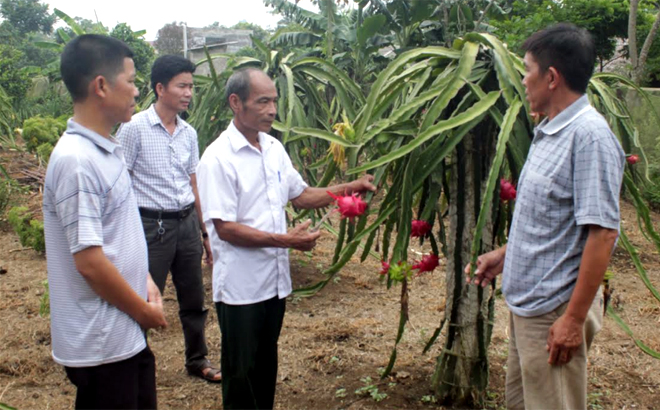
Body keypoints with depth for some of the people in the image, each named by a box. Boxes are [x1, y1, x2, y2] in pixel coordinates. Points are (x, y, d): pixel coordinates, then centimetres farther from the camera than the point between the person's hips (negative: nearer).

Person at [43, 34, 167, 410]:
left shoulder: (107, 150, 7)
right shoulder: (76, 161, -22)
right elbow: (89, 261, -23)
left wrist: (146, 281, 4)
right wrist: (144, 310, -11)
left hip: (127, 333, 9)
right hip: (101, 343, -9)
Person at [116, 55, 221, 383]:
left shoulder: (189, 133, 8)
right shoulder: (134, 128, -10)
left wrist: (204, 232, 17)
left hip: (186, 223, 6)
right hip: (151, 225, -6)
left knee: (194, 300, 16)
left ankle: (197, 359, 34)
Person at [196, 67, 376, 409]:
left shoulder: (274, 148, 5)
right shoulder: (218, 159, -18)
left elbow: (301, 195, 15)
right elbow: (226, 228, -20)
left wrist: (350, 188, 3)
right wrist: (286, 240, -22)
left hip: (274, 280, 7)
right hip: (240, 287, -7)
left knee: (267, 364, 21)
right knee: (241, 371, 9)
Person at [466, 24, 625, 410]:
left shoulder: (590, 135, -20)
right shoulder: (550, 130, 8)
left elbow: (602, 233, -23)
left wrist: (574, 319, -22)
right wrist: (504, 254, 20)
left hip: (555, 310, -9)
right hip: (527, 302, 9)